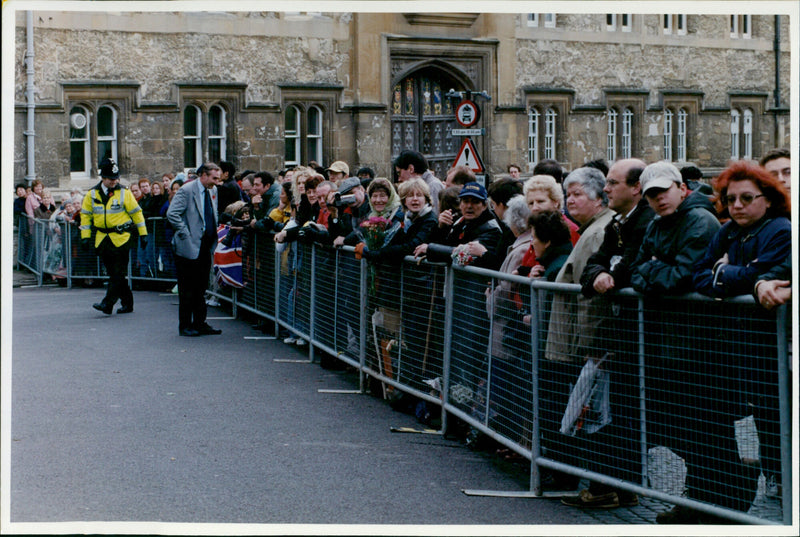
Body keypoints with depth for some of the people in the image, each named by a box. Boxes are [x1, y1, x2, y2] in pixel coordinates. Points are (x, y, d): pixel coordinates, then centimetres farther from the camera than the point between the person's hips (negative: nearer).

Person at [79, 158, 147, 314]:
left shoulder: (123, 193, -3)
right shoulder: (92, 194, 4)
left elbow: (136, 212, 2)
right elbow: (85, 215, 10)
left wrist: (143, 234, 1)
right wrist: (85, 237, 5)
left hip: (121, 237, -4)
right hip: (102, 238, 4)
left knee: (118, 273, -9)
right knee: (112, 272, 8)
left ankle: (107, 303, -10)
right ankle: (127, 303, 18)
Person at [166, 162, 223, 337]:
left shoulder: (213, 191, 11)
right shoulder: (187, 190, -12)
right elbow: (172, 214, -18)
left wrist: (214, 233, 13)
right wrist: (186, 234, -17)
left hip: (206, 246, 7)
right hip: (190, 246, -7)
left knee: (201, 288, 12)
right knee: (187, 289, 0)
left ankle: (199, 323, 20)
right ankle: (185, 326, 9)